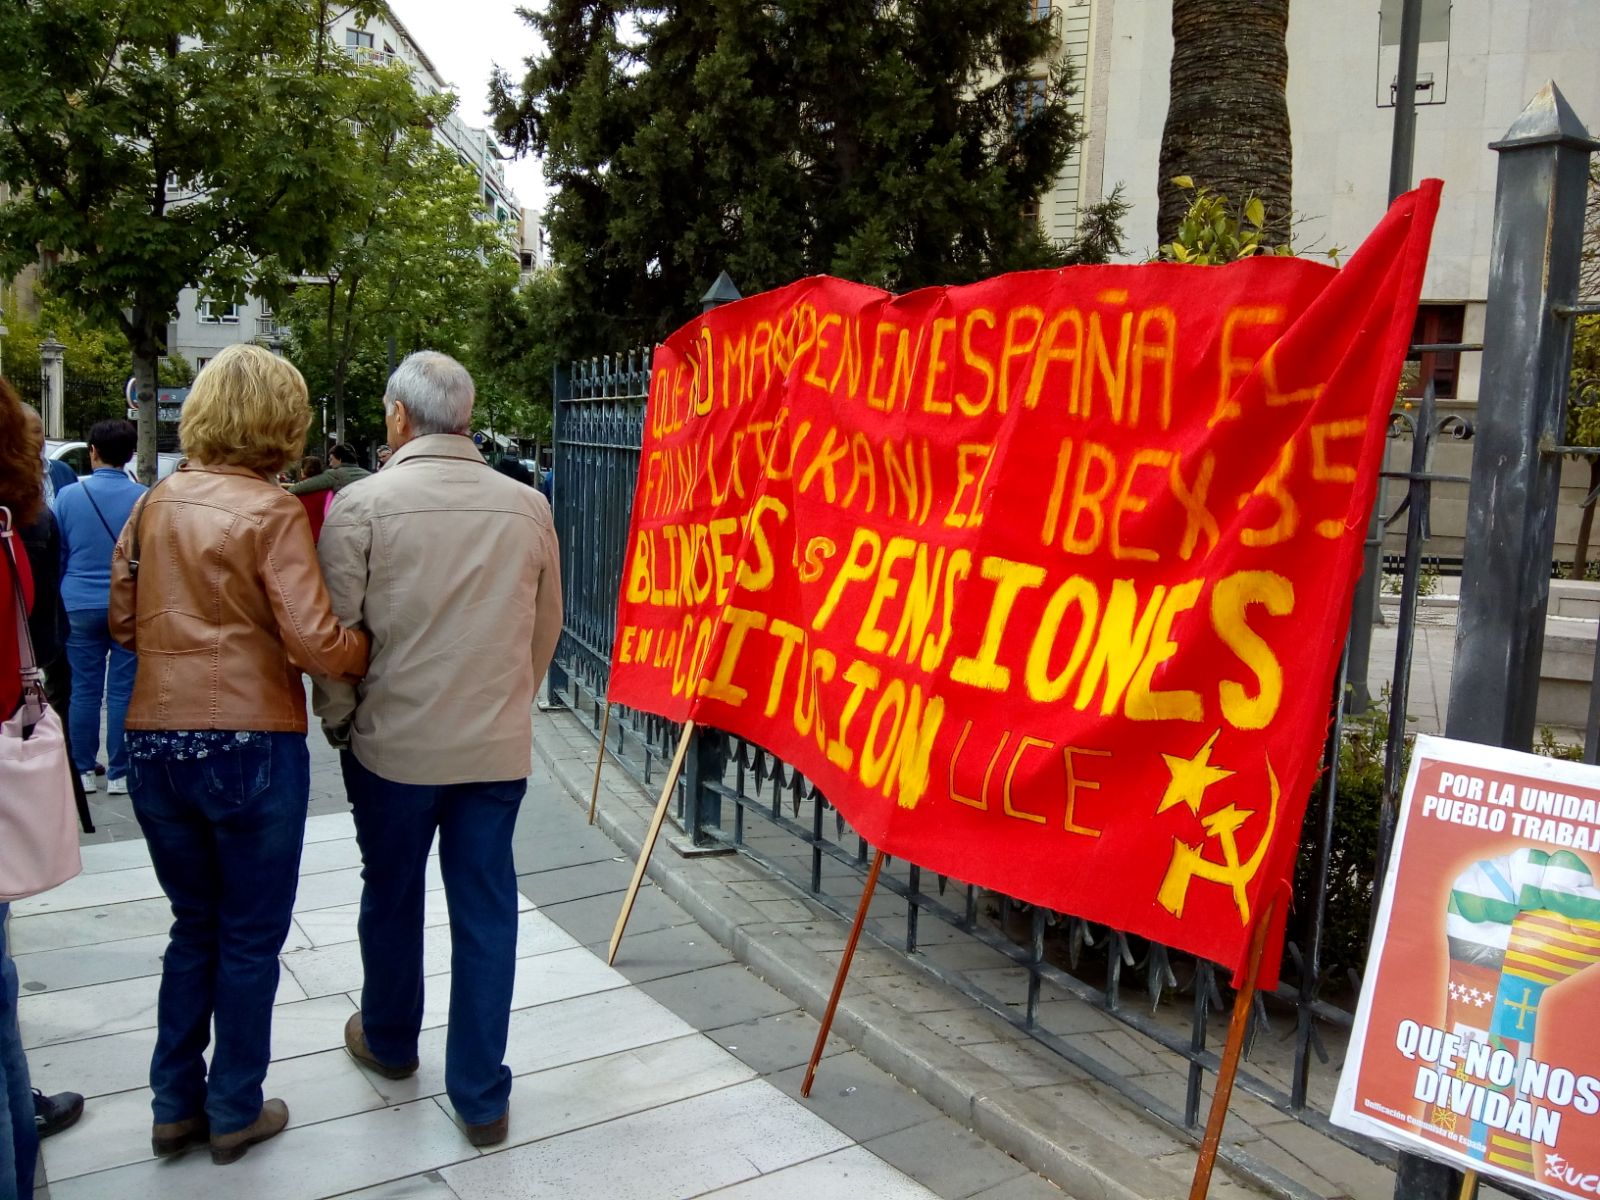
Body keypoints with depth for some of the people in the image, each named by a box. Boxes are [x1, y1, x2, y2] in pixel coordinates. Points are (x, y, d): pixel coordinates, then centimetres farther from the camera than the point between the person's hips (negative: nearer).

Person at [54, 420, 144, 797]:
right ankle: (119, 774, 7)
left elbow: (56, 556, 6)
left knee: (83, 690, 9)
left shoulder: (69, 495, -1)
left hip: (80, 606, 1)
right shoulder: (144, 498, -5)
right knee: (123, 691, 3)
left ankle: (83, 771, 16)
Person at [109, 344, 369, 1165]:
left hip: (156, 741, 5)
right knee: (250, 935, 12)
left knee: (194, 924, 21)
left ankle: (175, 1105, 30)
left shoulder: (154, 504, 5)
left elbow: (124, 623, 12)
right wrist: (374, 651, 0)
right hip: (250, 744, -5)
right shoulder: (272, 511, -12)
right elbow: (315, 644, -18)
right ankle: (235, 1111, 25)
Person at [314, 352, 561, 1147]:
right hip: (499, 746, 2)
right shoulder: (528, 507, -1)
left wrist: (336, 719, 9)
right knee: (486, 909, 9)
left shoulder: (363, 504, -10)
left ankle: (388, 1042, 42)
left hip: (395, 741, -1)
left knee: (392, 896, 19)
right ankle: (482, 1097, 17)